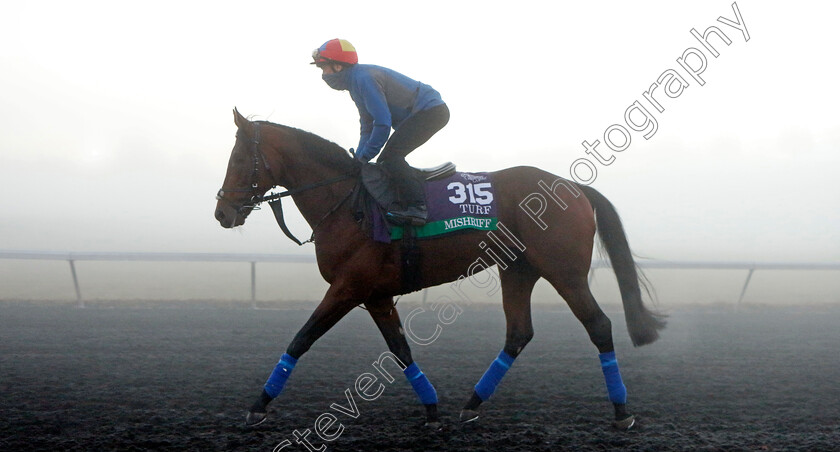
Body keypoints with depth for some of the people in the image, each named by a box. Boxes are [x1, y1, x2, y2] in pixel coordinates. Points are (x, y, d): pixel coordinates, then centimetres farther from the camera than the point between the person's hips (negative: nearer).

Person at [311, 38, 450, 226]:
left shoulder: (364, 78, -19)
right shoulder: (356, 82, 15)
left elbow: (383, 122, -24)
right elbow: (368, 128, 21)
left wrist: (364, 156, -15)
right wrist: (358, 158, 10)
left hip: (430, 110, -11)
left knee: (389, 155, -20)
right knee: (388, 160, 10)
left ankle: (416, 206, -27)